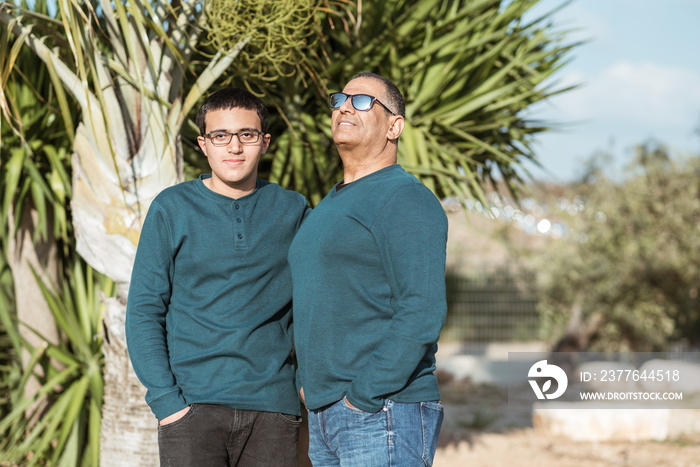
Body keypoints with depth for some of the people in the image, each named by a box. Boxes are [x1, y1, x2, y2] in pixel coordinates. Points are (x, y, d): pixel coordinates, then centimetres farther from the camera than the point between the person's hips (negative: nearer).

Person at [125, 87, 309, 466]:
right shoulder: (172, 208, 3)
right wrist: (165, 400, -8)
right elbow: (144, 311, 0)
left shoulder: (292, 211, 9)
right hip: (192, 406, -2)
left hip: (271, 408, 2)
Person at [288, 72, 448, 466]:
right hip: (325, 417, 9)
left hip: (385, 417, -9)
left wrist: (363, 397, -19)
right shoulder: (329, 207, 20)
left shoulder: (407, 201, -9)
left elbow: (423, 314, -19)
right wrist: (307, 382, 13)